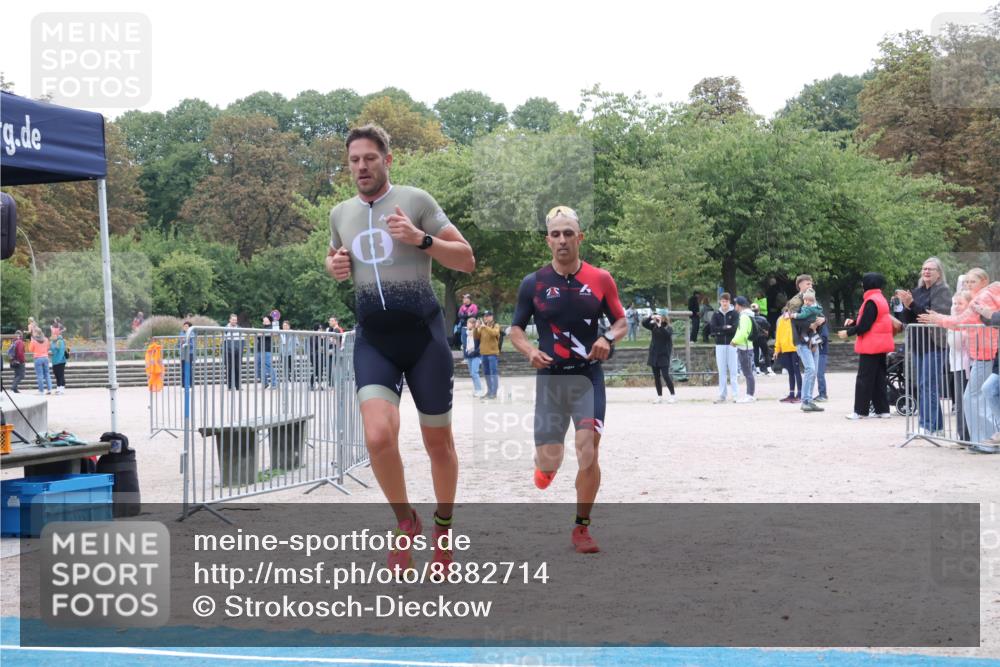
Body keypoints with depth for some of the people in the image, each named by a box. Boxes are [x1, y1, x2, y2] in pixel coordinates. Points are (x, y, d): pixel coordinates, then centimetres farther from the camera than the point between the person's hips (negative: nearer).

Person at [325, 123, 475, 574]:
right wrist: (335, 266, 7)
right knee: (379, 437, -19)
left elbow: (467, 260, -3)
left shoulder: (415, 200, -3)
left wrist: (420, 239, -18)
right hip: (373, 338, 2)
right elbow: (334, 257, 31)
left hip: (423, 332, -2)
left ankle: (443, 526, 33)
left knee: (437, 440, 8)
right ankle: (405, 522, 6)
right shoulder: (340, 213, 11)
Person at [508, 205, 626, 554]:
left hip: (588, 375, 0)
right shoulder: (533, 283, 0)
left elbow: (622, 322, 11)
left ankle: (581, 528, 2)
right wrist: (530, 350, -12)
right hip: (550, 377, 0)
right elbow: (515, 329, 8)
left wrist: (608, 338, -11)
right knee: (549, 461, 0)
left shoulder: (600, 280, 1)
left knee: (588, 451, -13)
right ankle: (545, 466, 41)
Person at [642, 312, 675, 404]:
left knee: (665, 375, -10)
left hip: (664, 355, -5)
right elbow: (644, 323, -4)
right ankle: (659, 396, 14)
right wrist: (651, 317, -18)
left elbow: (667, 334, -24)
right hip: (654, 355, 5)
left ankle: (672, 395, -2)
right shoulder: (654, 326, 6)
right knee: (656, 376, 6)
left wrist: (660, 325, -32)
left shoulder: (669, 328, -5)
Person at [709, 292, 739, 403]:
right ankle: (722, 395, 7)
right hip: (720, 344, 3)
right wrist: (726, 328, -11)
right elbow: (713, 328, -5)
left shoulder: (734, 313, 1)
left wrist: (720, 330, -9)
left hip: (732, 344, -3)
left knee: (733, 370, -2)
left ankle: (736, 394, 0)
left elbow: (735, 328, -12)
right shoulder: (716, 314, 8)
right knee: (722, 371, 5)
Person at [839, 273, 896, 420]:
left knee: (864, 379, -4)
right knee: (879, 378, 12)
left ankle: (860, 411, -2)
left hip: (871, 346, -9)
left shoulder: (871, 301, -17)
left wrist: (848, 332, -9)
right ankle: (882, 409, 13)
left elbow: (864, 326, -20)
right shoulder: (881, 299, 13)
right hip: (880, 346, 9)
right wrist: (853, 322, 9)